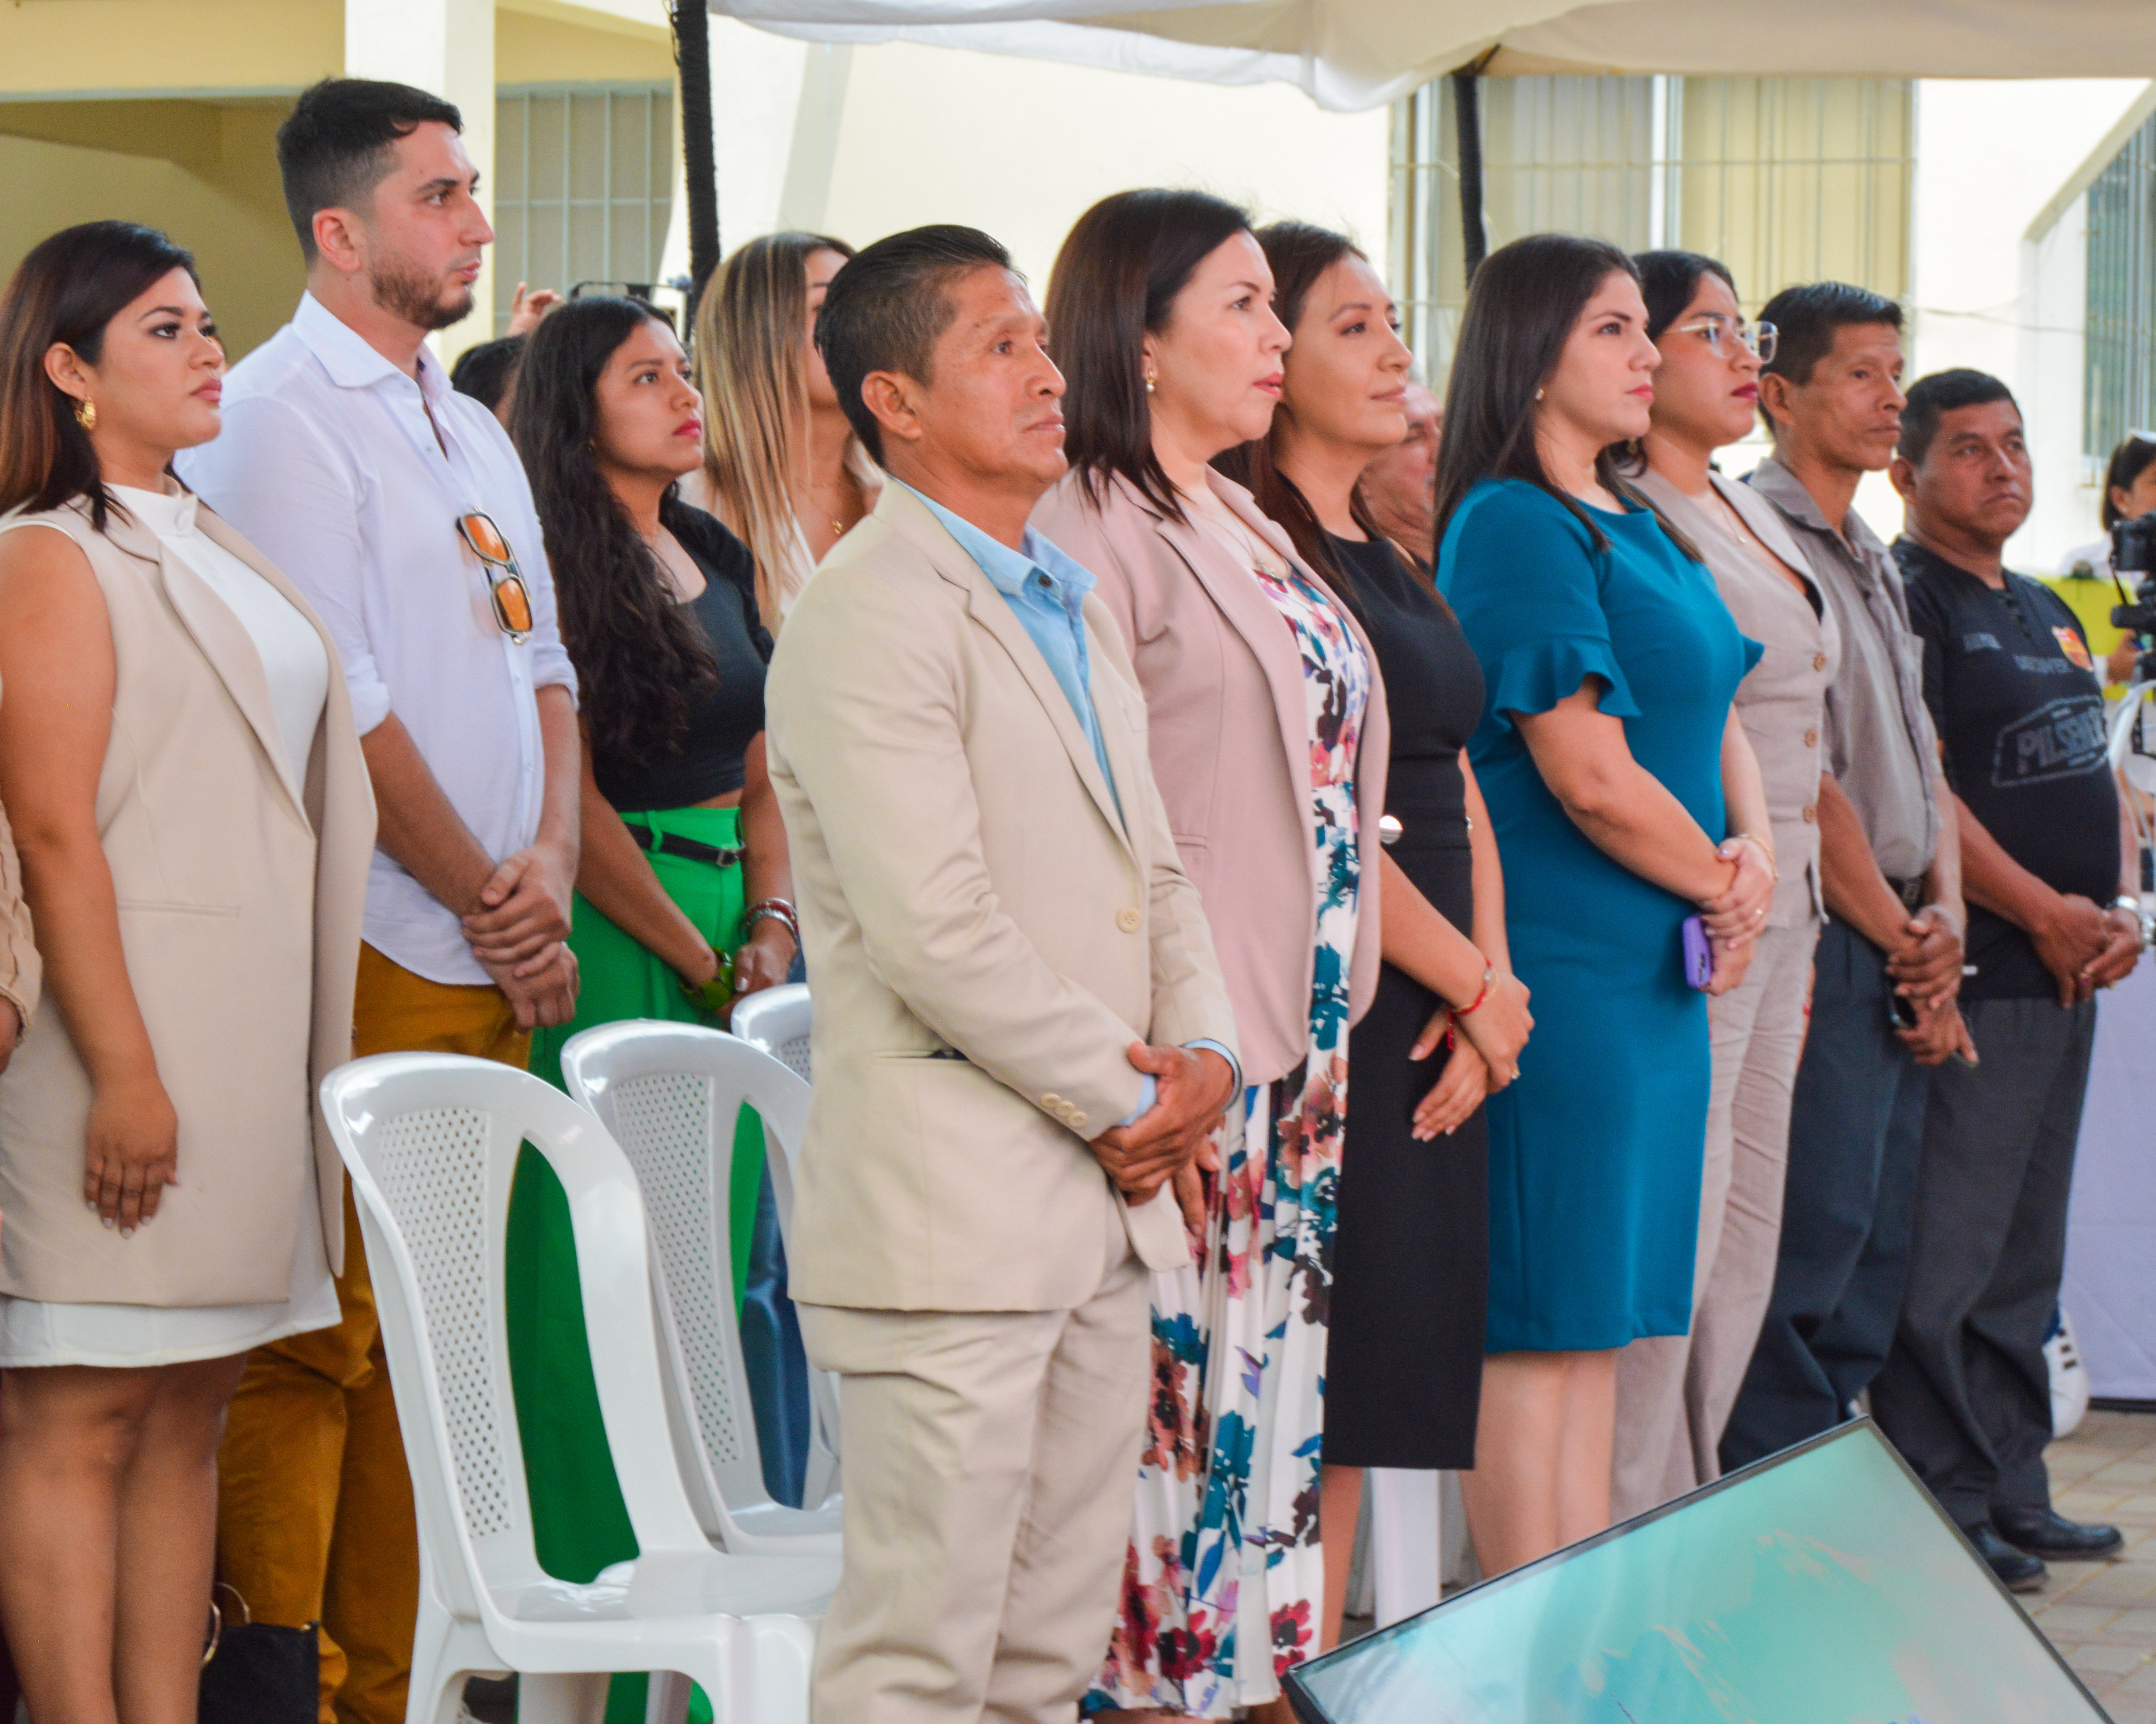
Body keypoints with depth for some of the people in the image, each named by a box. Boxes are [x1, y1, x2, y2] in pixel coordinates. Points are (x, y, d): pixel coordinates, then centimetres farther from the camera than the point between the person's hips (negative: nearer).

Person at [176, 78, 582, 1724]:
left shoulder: (473, 435, 19)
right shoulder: (284, 413, -7)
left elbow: (543, 667, 18)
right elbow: (343, 706, -13)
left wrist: (551, 869, 0)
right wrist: (489, 900, -8)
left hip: (493, 962, 8)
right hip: (367, 955, -8)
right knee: (318, 1339, -8)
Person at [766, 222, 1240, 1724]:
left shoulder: (1078, 609, 18)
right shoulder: (870, 616, -12)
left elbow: (1154, 866, 21)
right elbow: (936, 927, -20)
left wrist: (1204, 1052, 3)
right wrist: (1119, 1101, -11)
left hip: (1106, 1202, 9)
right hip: (953, 1207, -9)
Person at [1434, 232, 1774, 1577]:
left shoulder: (1639, 527, 16)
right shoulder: (1515, 528, -12)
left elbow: (1722, 713, 19)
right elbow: (1589, 775, -17)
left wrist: (1757, 850, -2)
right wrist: (1723, 882, -3)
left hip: (1661, 973, 9)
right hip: (1562, 971, -9)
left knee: (1603, 1318, 11)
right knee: (1544, 1327, -6)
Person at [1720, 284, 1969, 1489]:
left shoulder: (1875, 562, 20)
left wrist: (1945, 914, 1)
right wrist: (1900, 940, -9)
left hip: (1900, 952, 9)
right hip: (1826, 944, -9)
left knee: (1878, 1254, 9)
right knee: (1814, 1243, -11)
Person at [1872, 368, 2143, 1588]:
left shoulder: (2047, 613, 20)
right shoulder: (1904, 597, -9)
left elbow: (2099, 769, 21)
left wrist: (2123, 904, 3)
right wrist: (2042, 910, -16)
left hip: (2070, 977, 9)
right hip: (1971, 973, -9)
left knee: (2026, 1256, 13)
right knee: (1949, 1258, -7)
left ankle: (2014, 1490, 19)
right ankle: (1945, 1507, -3)